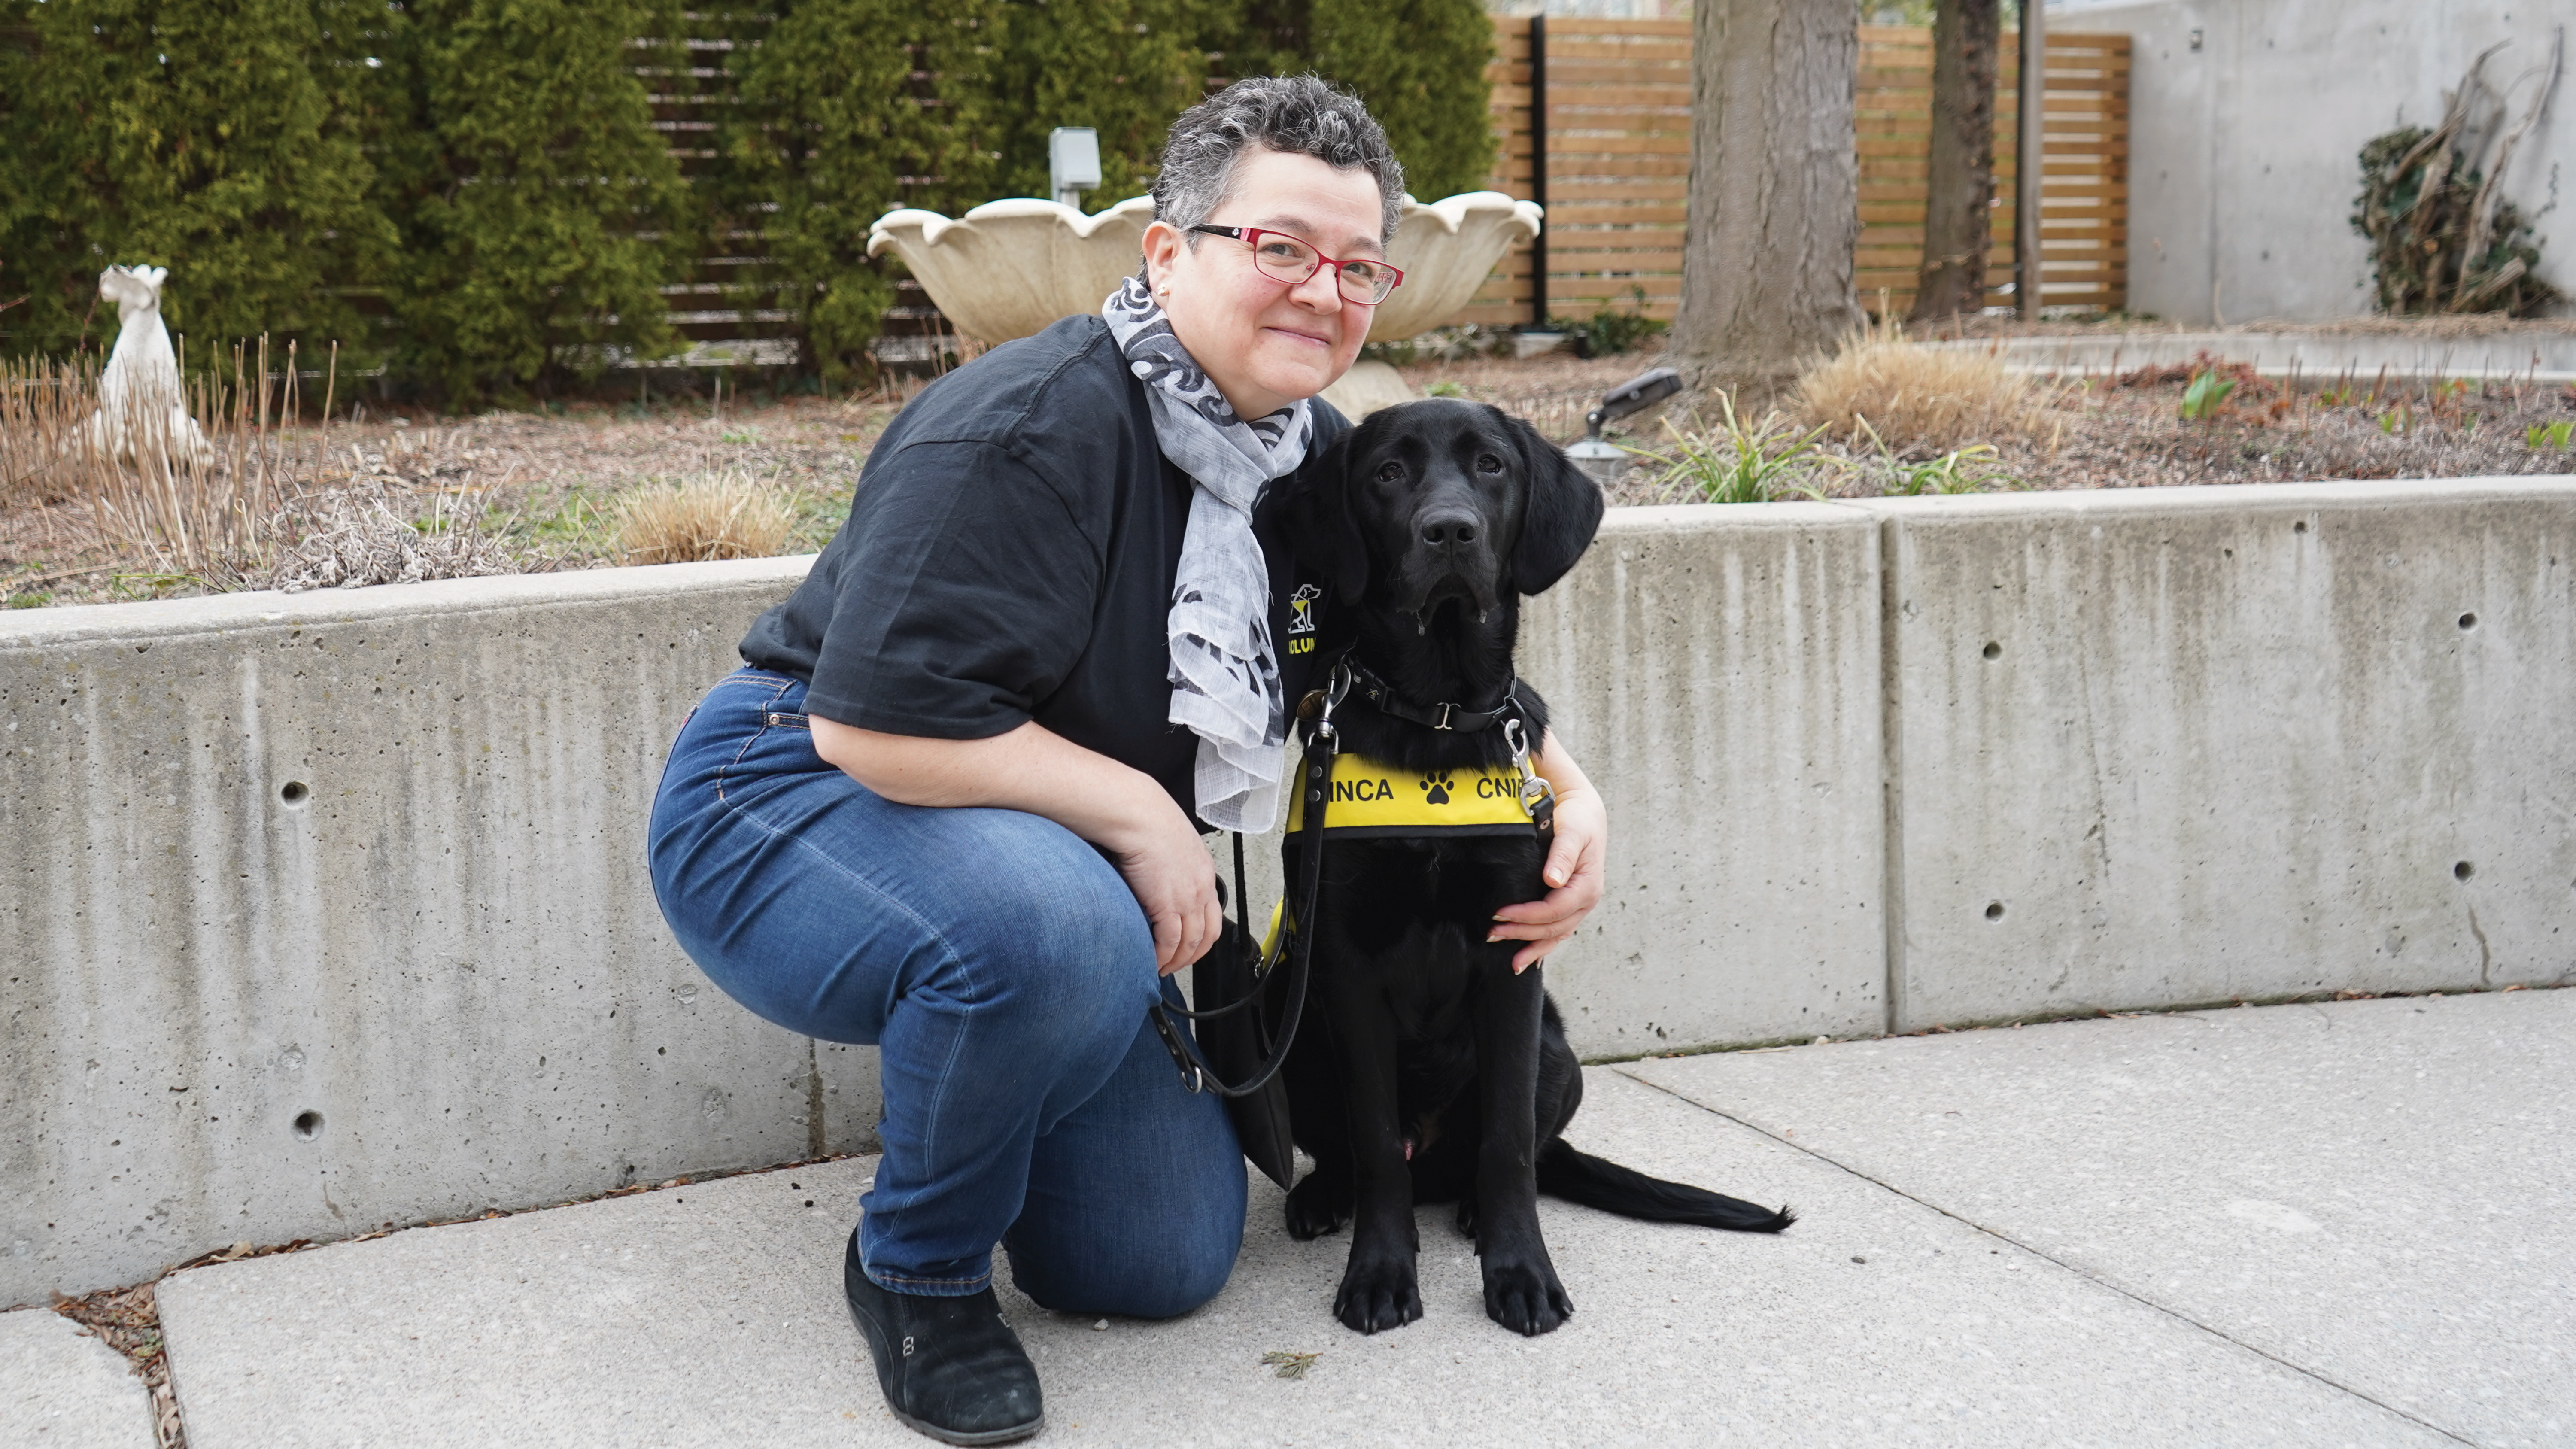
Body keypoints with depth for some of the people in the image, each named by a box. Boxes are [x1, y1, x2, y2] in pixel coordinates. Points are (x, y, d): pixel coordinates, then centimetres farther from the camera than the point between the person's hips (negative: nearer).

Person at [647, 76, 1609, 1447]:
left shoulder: (1313, 459, 0)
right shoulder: (1027, 431, -26)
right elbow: (878, 724, -32)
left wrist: (1573, 794, -3)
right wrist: (1140, 813, -24)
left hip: (1050, 852, 7)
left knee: (1169, 1258, 2)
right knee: (1054, 921, -41)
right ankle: (917, 1269, -13)